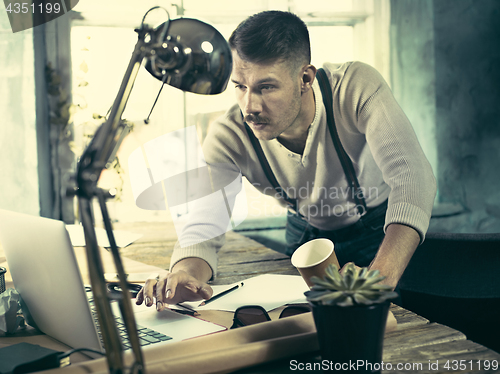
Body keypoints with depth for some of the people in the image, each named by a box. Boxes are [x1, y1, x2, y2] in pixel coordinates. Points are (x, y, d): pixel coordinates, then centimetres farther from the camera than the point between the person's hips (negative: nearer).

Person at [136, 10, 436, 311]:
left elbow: (412, 177, -43)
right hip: (307, 233, 2)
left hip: (381, 228, -2)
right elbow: (202, 231, -28)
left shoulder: (357, 86, -32)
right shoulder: (229, 137, -25)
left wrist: (380, 278, -59)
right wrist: (185, 275, -54)